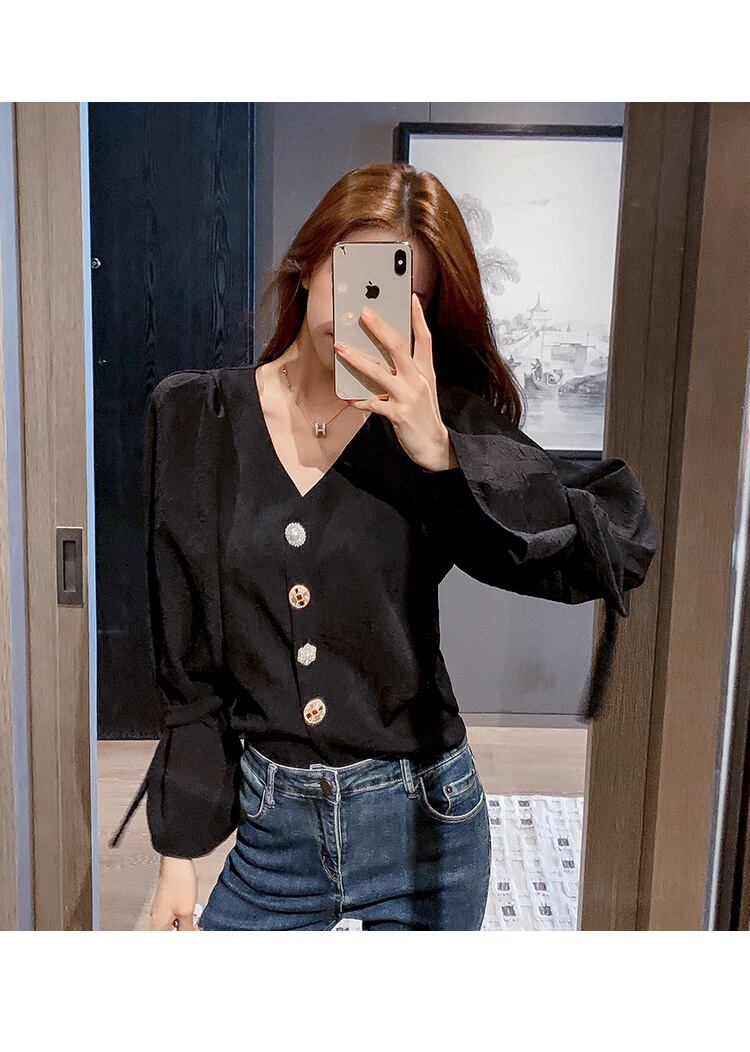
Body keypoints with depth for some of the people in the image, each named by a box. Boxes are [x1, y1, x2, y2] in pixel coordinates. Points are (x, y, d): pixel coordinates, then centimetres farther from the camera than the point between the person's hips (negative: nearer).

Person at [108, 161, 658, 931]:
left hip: (421, 821, -1)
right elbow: (189, 663, 2)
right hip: (273, 827, 1)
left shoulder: (439, 422, -6)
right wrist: (178, 850, 3)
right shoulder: (194, 417, -2)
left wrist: (441, 451, -26)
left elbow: (621, 547, -18)